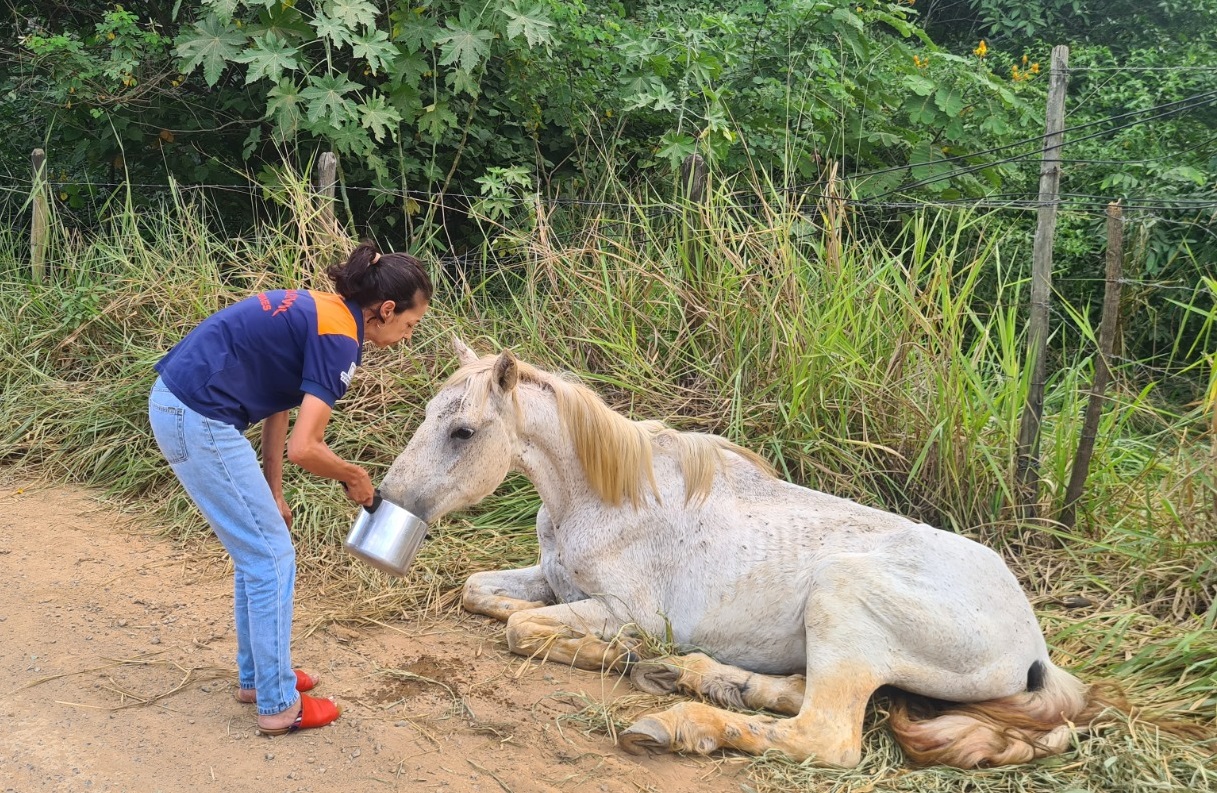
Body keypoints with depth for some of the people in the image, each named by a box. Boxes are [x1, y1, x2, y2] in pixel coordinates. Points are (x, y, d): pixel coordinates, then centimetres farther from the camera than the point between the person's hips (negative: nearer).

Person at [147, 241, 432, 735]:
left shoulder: (319, 310, 13)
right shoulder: (340, 339, -15)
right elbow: (303, 448, -21)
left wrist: (273, 494, 18)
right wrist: (353, 476, -1)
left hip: (174, 403, 10)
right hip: (199, 420, -10)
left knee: (256, 549, 19)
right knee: (272, 556, 0)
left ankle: (255, 675, 32)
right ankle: (278, 705, 9)